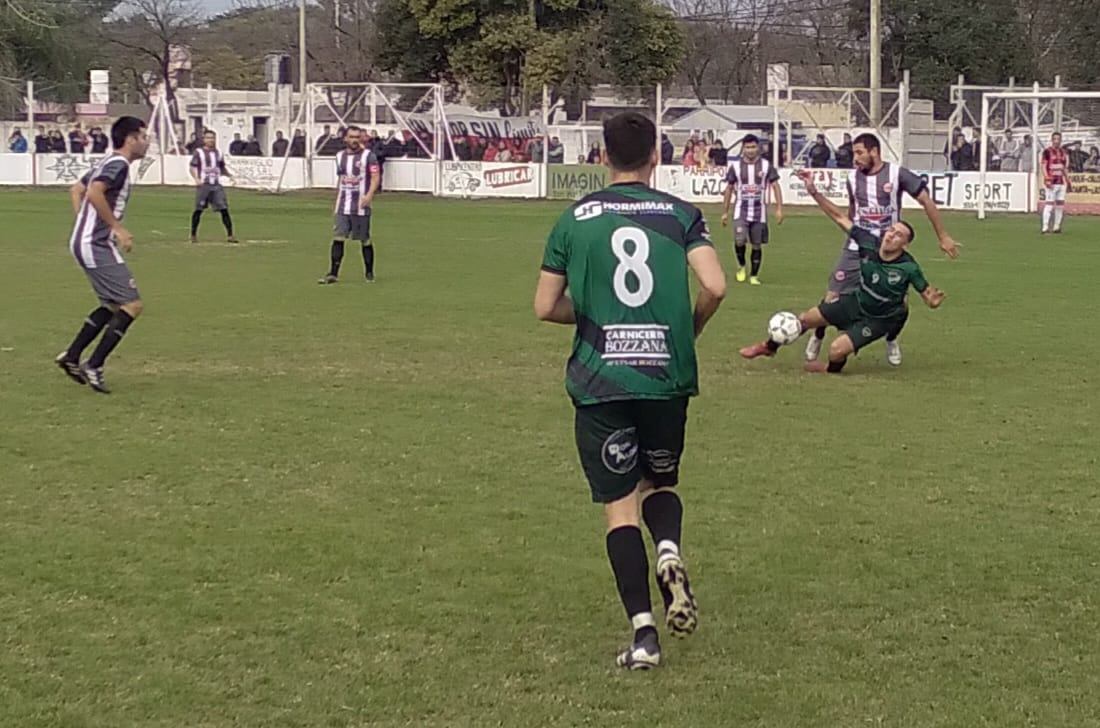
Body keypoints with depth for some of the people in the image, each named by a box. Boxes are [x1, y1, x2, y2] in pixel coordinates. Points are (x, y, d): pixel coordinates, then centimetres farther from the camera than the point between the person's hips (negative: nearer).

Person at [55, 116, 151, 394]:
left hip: (85, 243, 11)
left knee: (113, 306, 19)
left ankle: (71, 357, 20)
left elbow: (76, 190, 28)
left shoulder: (107, 163, 18)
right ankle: (93, 367, -9)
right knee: (132, 305, -10)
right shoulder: (119, 164, -13)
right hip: (97, 246, -11)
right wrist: (117, 228, -22)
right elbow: (94, 193, -28)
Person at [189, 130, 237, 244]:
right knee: (198, 210, 0)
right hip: (204, 184, -3)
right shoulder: (199, 152, 2)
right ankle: (193, 235, 13)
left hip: (217, 185, 3)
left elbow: (222, 168, 22)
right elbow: (193, 167, -2)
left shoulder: (218, 153, 15)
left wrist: (229, 174, 2)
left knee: (224, 209, -5)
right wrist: (196, 178, -18)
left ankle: (230, 235, -2)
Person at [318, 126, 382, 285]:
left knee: (365, 240, 3)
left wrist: (369, 195, -23)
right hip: (343, 205, 4)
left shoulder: (368, 155, -3)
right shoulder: (340, 156, 13)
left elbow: (376, 177, -9)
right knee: (338, 238, -5)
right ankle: (333, 273, -5)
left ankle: (369, 273, 17)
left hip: (361, 206, -4)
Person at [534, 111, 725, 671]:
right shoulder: (680, 214, 3)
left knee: (621, 506, 4)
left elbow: (545, 307, 5)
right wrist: (689, 329, 10)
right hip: (668, 375, 1)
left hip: (599, 380, -1)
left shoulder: (575, 219, 5)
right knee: (660, 483, 22)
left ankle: (643, 633, -5)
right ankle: (669, 552, -11)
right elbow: (714, 287, -10)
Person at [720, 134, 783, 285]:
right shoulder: (735, 166, 1)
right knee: (739, 241, -19)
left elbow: (775, 186, 1)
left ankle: (754, 276, 18)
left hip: (759, 212, 1)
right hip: (741, 211, -1)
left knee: (757, 245, 5)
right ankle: (741, 266, 8)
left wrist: (779, 209, -7)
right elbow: (729, 189, 8)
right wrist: (724, 212, 8)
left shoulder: (766, 166, 0)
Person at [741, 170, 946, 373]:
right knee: (805, 319, 10)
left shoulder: (909, 268, -32)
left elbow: (928, 295, -21)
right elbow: (840, 217, -17)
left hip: (878, 320, -5)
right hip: (857, 302, 5)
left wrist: (933, 300, -46)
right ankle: (769, 347, 38)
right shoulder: (869, 243, -22)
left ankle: (832, 369, 21)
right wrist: (813, 191, -23)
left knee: (837, 350, -20)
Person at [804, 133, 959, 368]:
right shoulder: (853, 179, 1)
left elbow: (926, 201, -5)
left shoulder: (897, 174, -10)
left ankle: (891, 340, 25)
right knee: (832, 297, -6)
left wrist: (943, 237, -4)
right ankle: (817, 337, 20)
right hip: (856, 250, 2)